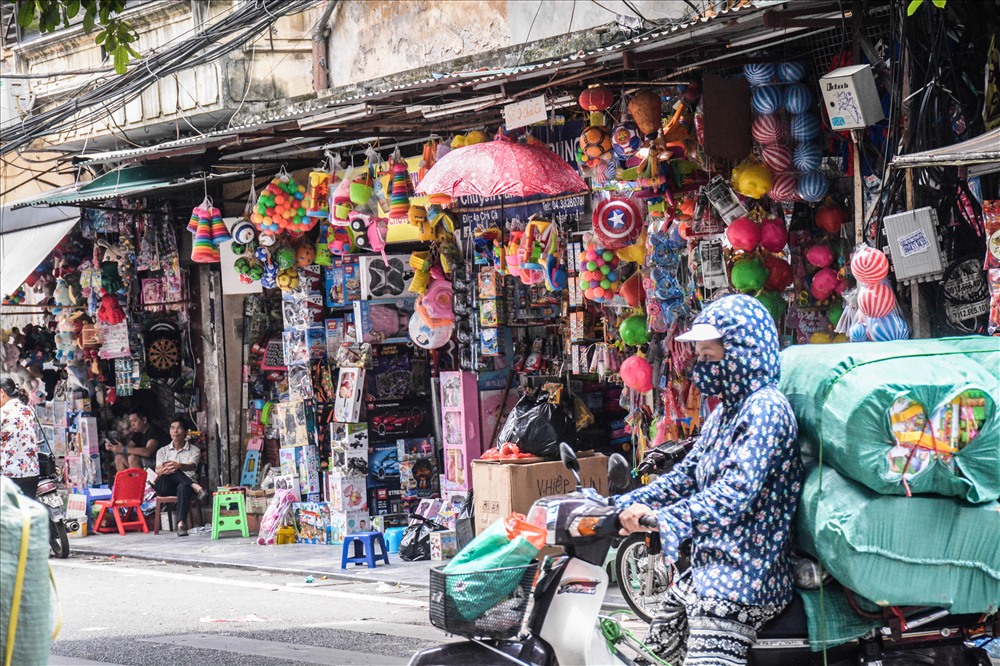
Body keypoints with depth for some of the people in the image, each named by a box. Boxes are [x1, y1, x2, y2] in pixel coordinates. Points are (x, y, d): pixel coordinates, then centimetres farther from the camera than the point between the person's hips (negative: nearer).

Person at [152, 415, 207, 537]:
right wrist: (163, 470, -28)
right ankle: (195, 487, -38)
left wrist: (179, 466, -36)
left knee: (183, 487, -41)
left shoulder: (194, 450, 11)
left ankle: (181, 523, -56)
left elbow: (192, 466, -11)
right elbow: (157, 470, -1)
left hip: (184, 485, -2)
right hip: (165, 486, 2)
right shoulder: (163, 451, 17)